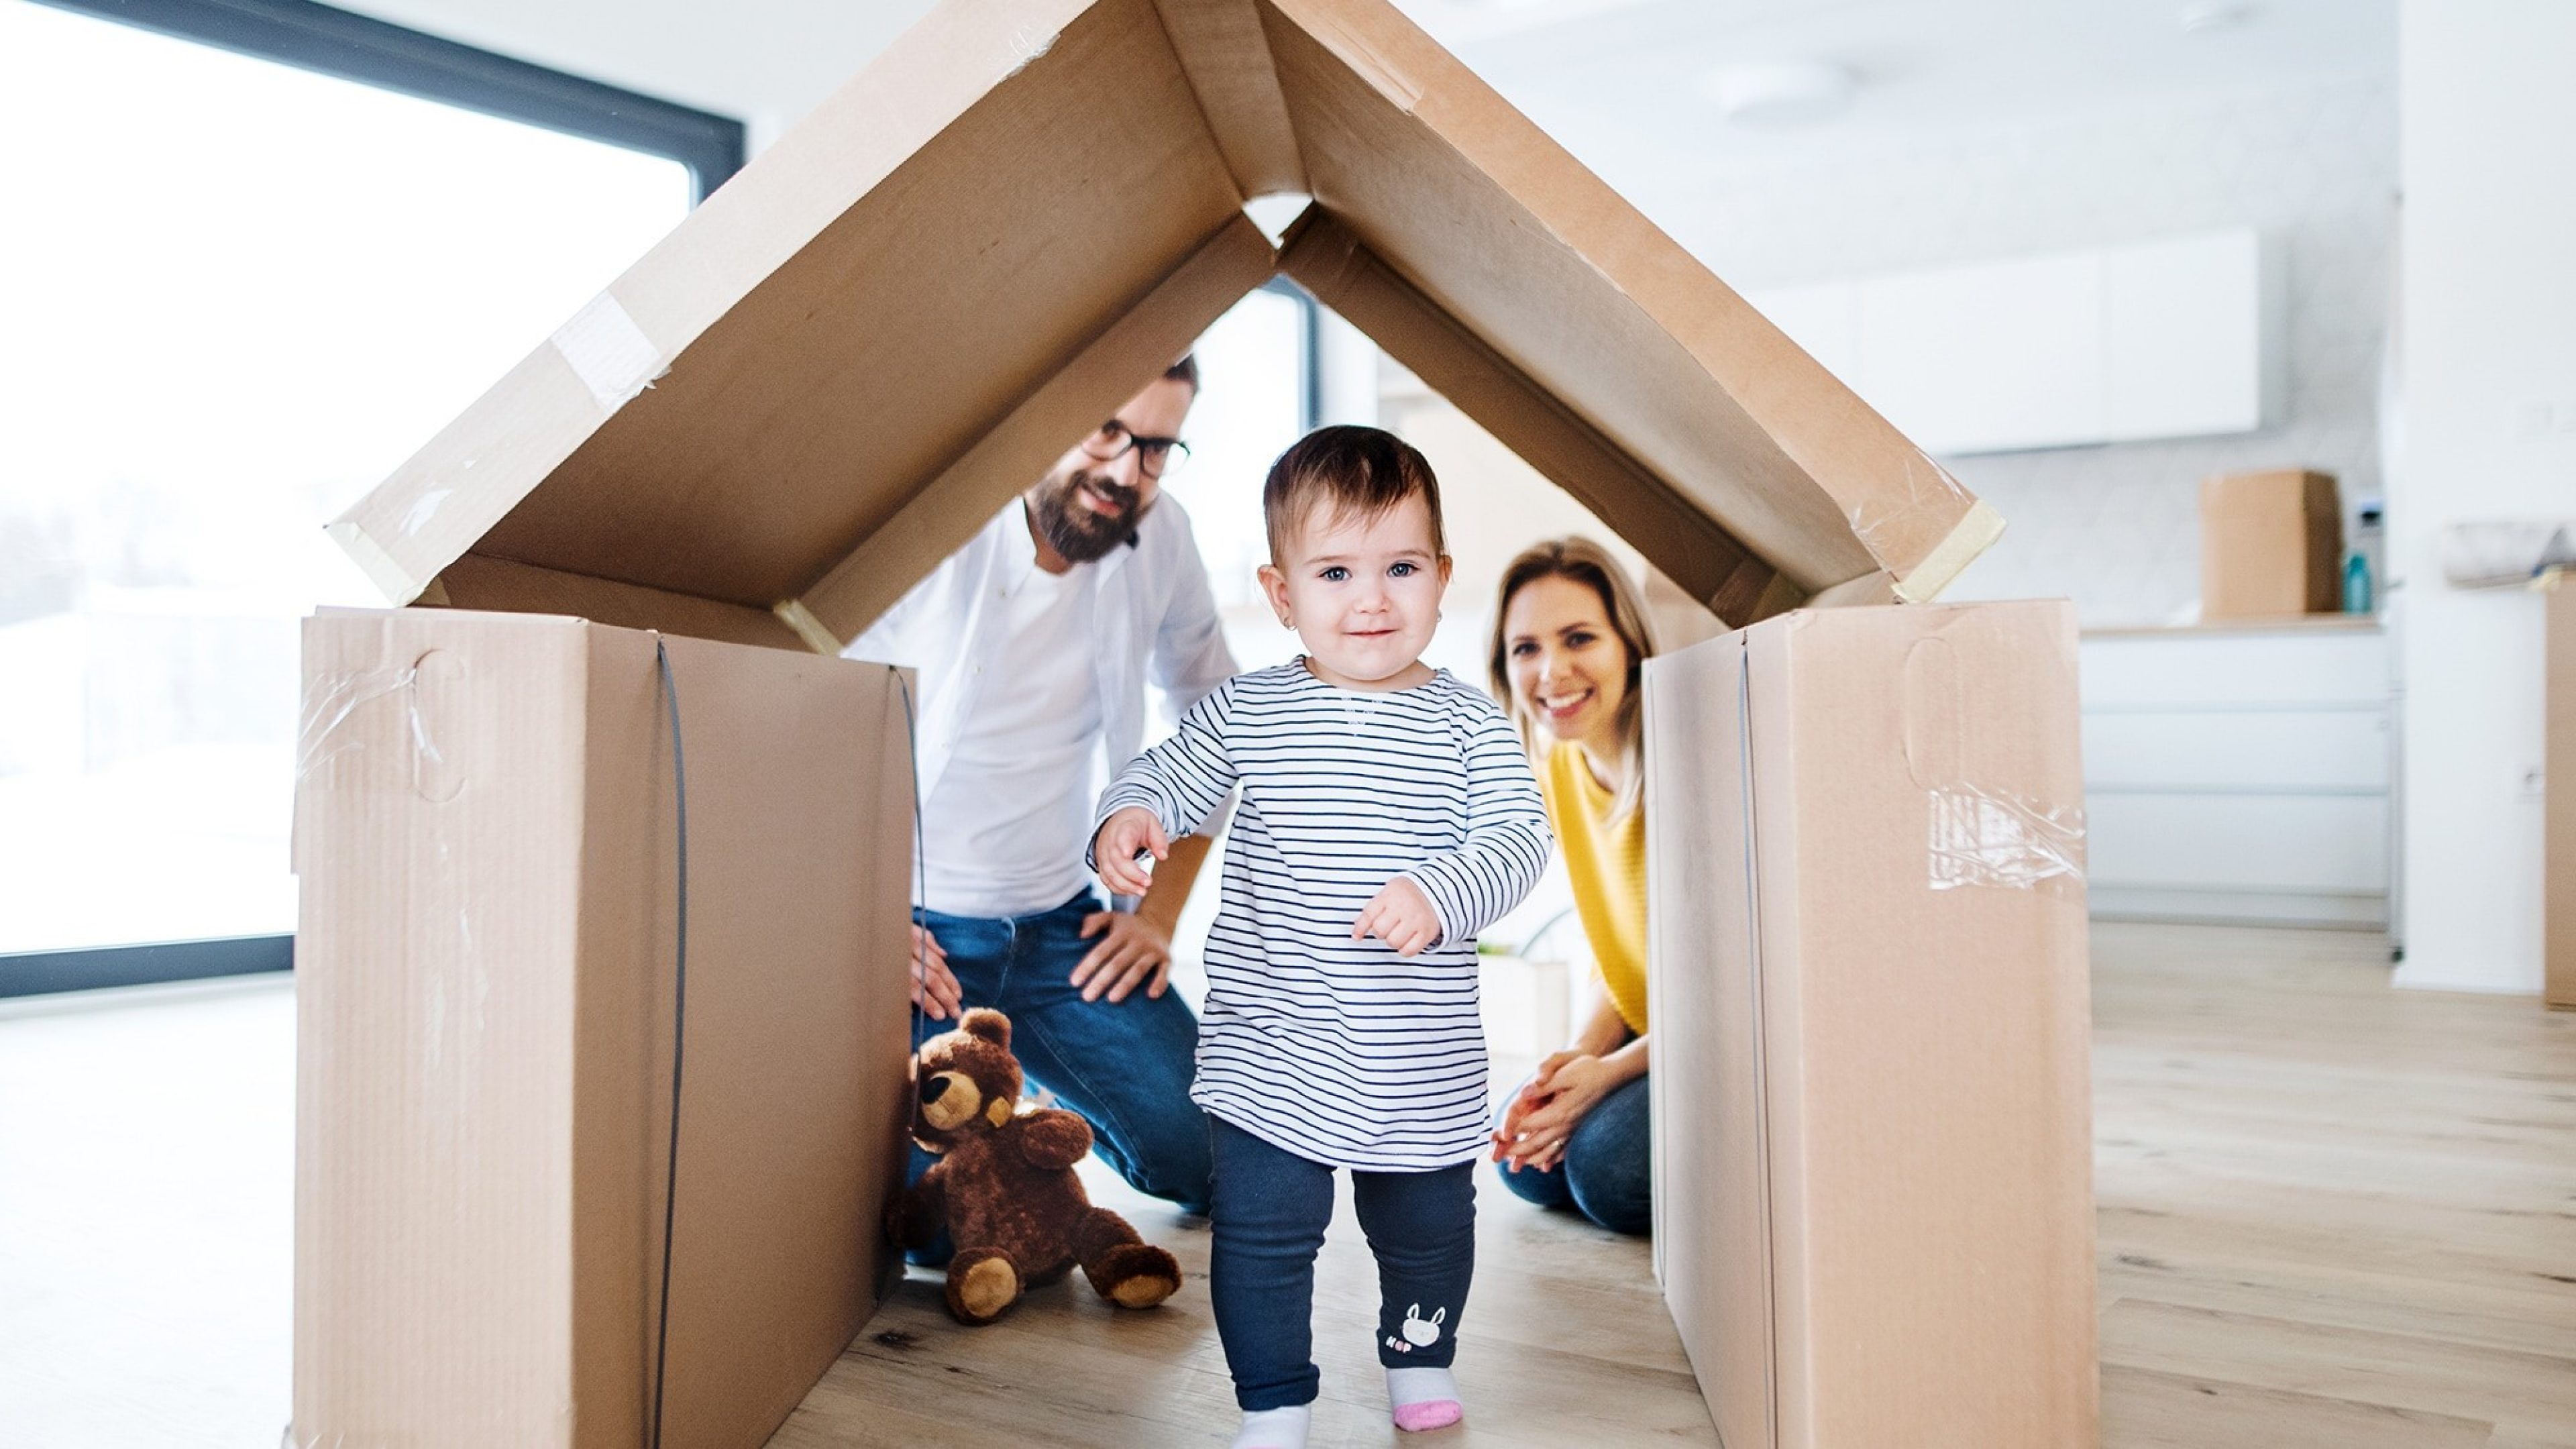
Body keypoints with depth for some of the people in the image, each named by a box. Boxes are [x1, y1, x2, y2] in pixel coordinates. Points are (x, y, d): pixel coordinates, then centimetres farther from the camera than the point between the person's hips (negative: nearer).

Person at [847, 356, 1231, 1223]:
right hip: (907, 925, -4)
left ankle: (1053, 1093, 26)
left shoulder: (1161, 540, -1)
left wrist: (1160, 910, 5)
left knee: (1212, 1162, -4)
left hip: (1061, 926, 4)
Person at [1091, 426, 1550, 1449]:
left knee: (1428, 1229, 20)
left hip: (1422, 1065, 1)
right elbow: (1171, 775, 8)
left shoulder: (1468, 725, -6)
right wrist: (1128, 817, -14)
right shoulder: (1244, 712, -3)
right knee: (1260, 1233, 5)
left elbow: (1519, 836, -11)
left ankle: (1420, 1356, 48)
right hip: (1267, 1056, 0)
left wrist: (1442, 893, -29)